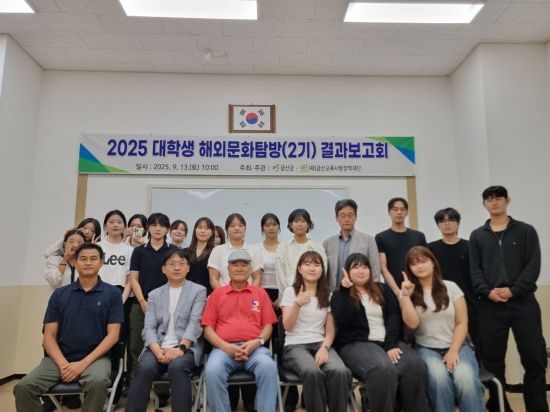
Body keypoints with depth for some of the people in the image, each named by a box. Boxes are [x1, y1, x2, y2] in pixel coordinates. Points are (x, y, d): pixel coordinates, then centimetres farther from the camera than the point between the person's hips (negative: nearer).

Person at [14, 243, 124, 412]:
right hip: (60, 358, 3)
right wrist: (63, 364, -12)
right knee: (23, 387, -22)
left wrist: (83, 363, -14)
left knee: (97, 383, -34)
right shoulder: (59, 295, 9)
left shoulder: (112, 293, 1)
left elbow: (113, 334, -4)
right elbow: (49, 336, 5)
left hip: (96, 357, -2)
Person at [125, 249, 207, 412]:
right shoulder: (154, 294, 16)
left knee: (177, 367, -34)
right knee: (144, 368, -29)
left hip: (187, 347, -2)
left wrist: (181, 348, -20)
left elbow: (194, 323, -5)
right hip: (158, 347, 2)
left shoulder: (198, 291, 8)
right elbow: (149, 328, 5)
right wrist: (158, 351, -14)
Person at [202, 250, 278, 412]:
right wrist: (225, 347, -8)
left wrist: (257, 342, -9)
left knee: (269, 367, -32)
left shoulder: (260, 293, 16)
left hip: (254, 348, 0)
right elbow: (208, 328, 9)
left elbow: (268, 325, 12)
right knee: (212, 371, -32)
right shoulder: (217, 293, 14)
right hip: (224, 348, 0)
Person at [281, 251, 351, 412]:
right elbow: (287, 326, -3)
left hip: (320, 344, 3)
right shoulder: (290, 291, 5)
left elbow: (331, 329, 8)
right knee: (313, 372, -36)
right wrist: (298, 304, -17)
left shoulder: (327, 294, 13)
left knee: (340, 371, -31)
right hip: (295, 345, -2)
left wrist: (325, 347, -11)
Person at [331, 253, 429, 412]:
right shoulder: (340, 295, 9)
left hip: (389, 342, 4)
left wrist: (390, 345, -11)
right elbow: (343, 321, -9)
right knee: (383, 370, -34)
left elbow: (394, 317, 5)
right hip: (356, 344, -3)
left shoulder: (383, 290, 18)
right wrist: (346, 290, -11)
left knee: (415, 366, -26)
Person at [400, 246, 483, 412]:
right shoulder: (408, 292, 4)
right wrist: (406, 296, -16)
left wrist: (454, 350, -10)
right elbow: (412, 323, -9)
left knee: (466, 379, -31)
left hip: (457, 346, 1)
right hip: (427, 349, -1)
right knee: (439, 377, -32)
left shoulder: (451, 287, 6)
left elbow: (462, 323, 2)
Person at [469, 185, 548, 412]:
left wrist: (514, 290, -13)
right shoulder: (477, 236, 12)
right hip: (490, 306, 1)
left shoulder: (526, 231, 8)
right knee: (492, 359, 6)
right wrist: (487, 291, -12)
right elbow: (475, 269, 5)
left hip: (523, 302, -1)